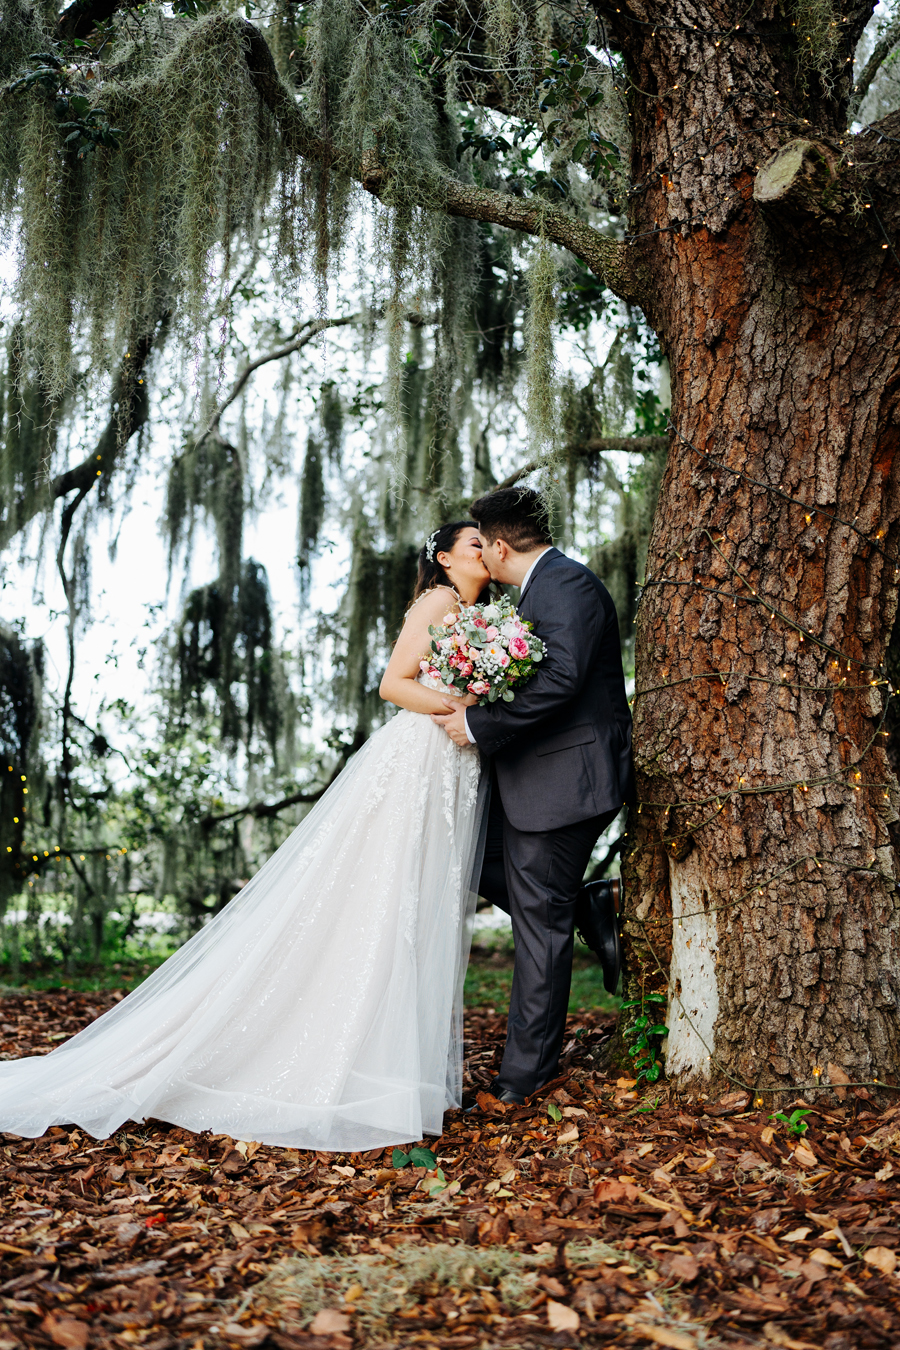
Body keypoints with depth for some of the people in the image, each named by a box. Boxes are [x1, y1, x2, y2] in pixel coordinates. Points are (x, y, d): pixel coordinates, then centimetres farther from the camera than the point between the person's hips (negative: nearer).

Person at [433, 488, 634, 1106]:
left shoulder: (568, 585, -16)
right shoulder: (545, 586, 16)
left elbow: (562, 679, -28)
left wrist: (480, 725, -22)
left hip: (562, 781, -10)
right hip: (532, 777, 11)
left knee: (540, 922, -2)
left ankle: (526, 1071, 10)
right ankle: (590, 912, 21)